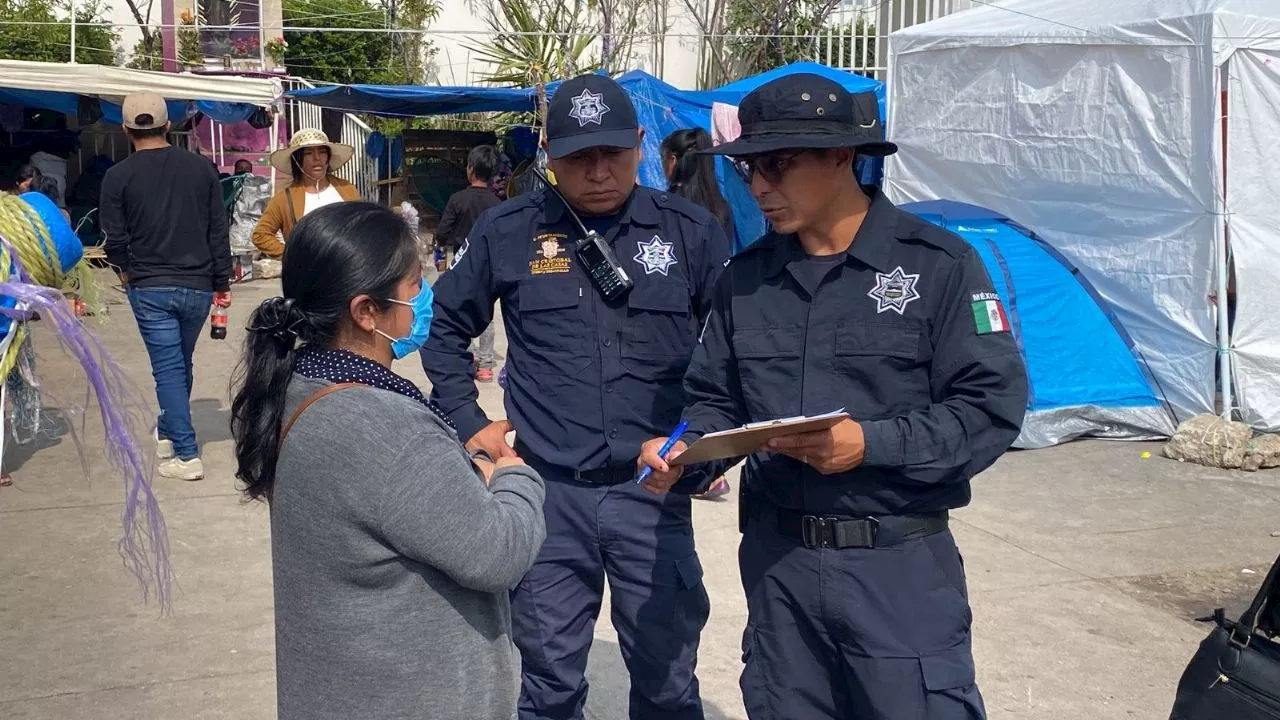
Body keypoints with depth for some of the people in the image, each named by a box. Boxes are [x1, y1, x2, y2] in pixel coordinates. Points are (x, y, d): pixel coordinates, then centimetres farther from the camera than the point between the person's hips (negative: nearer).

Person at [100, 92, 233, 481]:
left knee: (167, 367, 1)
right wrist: (222, 282, 8)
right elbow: (218, 230, 2)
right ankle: (168, 433, 36)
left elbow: (115, 239, -4)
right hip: (197, 285, 3)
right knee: (181, 362, 20)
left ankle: (186, 454, -4)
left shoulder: (118, 176, -6)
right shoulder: (201, 167, 1)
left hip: (150, 287, -3)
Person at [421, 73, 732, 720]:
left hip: (654, 493, 0)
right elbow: (446, 327, 15)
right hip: (548, 492, 0)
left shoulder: (690, 231, -1)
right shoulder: (507, 232, 1)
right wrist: (468, 421, 7)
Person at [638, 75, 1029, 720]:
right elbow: (717, 400, 14)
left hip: (902, 567, -4)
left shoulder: (939, 264, -7)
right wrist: (682, 447, -7)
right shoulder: (745, 277, 7)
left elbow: (993, 405, -10)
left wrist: (872, 443, -21)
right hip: (776, 558, 4)